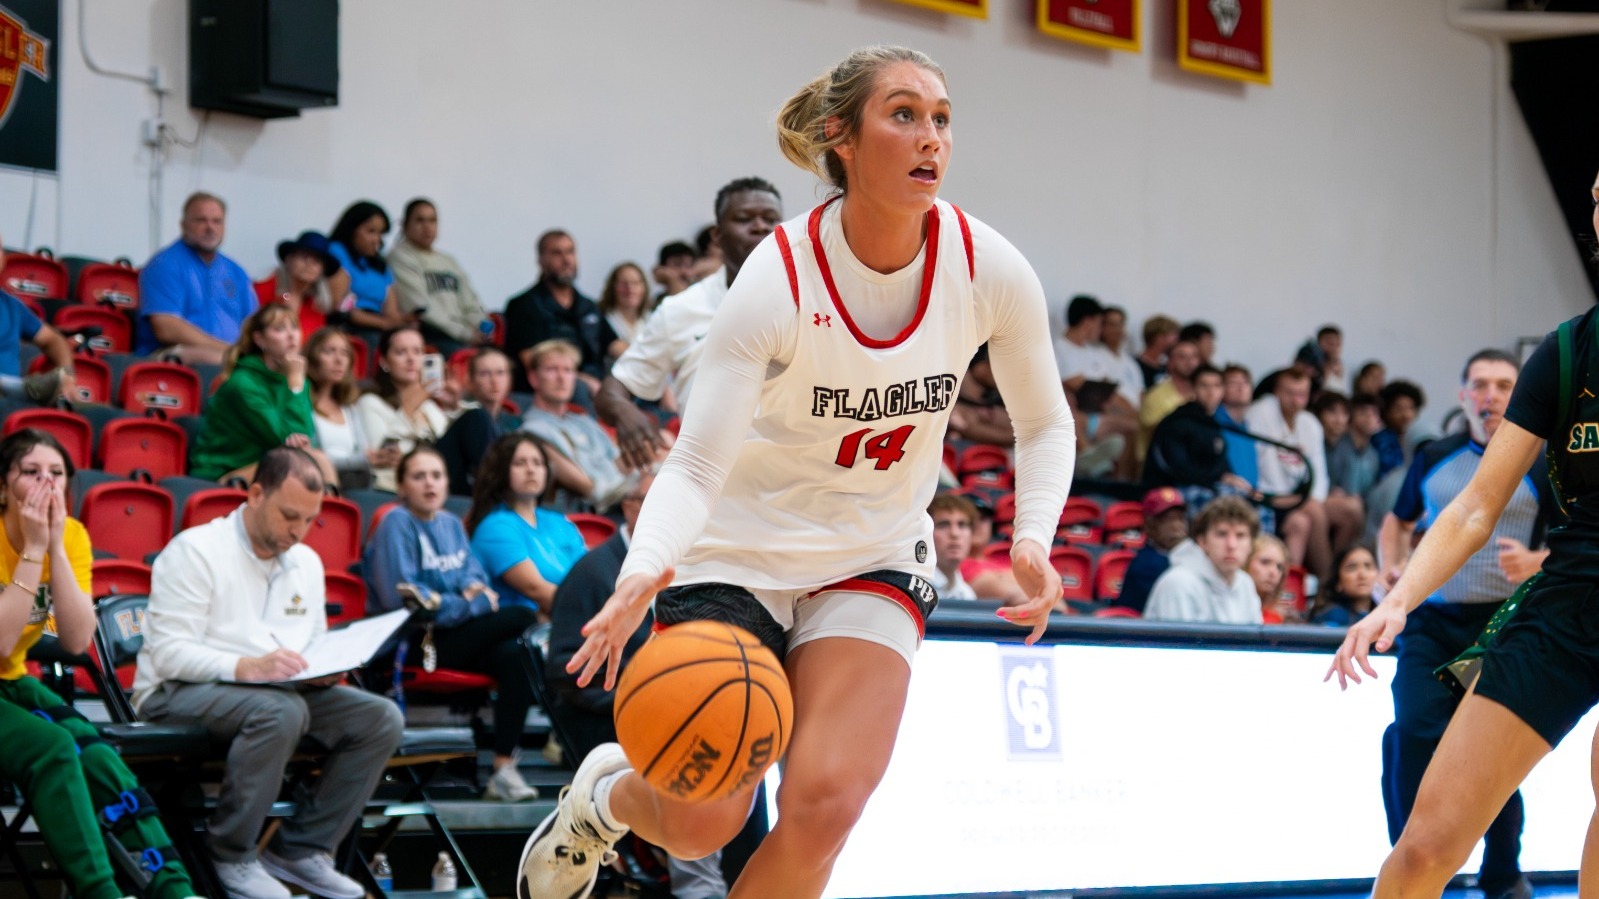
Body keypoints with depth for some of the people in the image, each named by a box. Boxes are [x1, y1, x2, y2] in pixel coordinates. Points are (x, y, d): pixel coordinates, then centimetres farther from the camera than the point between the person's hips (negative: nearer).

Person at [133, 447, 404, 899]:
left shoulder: (306, 562, 16)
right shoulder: (195, 551, -9)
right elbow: (168, 653, -18)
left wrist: (327, 670, -6)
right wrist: (247, 667, -32)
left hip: (281, 689, 7)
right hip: (178, 692, -7)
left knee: (381, 718, -13)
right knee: (281, 709, -38)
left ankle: (299, 849, -5)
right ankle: (230, 856, -21)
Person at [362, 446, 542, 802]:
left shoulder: (451, 525, 19)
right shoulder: (397, 524, -4)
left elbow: (475, 574, 16)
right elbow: (401, 596, -13)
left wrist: (477, 589, -10)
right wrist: (468, 603, -10)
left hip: (458, 636, 7)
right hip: (416, 643, -7)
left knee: (514, 655, -26)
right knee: (524, 618, -20)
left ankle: (504, 769, -26)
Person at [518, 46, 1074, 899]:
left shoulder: (990, 270, -15)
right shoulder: (778, 278, -25)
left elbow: (1043, 423, 3)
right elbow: (696, 465, -28)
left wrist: (1032, 539, -16)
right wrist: (641, 573, -48)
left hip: (872, 561, 3)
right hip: (738, 550, -3)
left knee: (824, 804, -17)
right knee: (700, 822, -6)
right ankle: (603, 792, 32)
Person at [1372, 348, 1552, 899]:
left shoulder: (1540, 467, 3)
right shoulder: (1433, 459, 12)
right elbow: (1398, 522, 27)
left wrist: (1536, 562, -18)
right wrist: (1392, 565, 7)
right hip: (1431, 621, 2)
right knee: (1412, 734, -15)